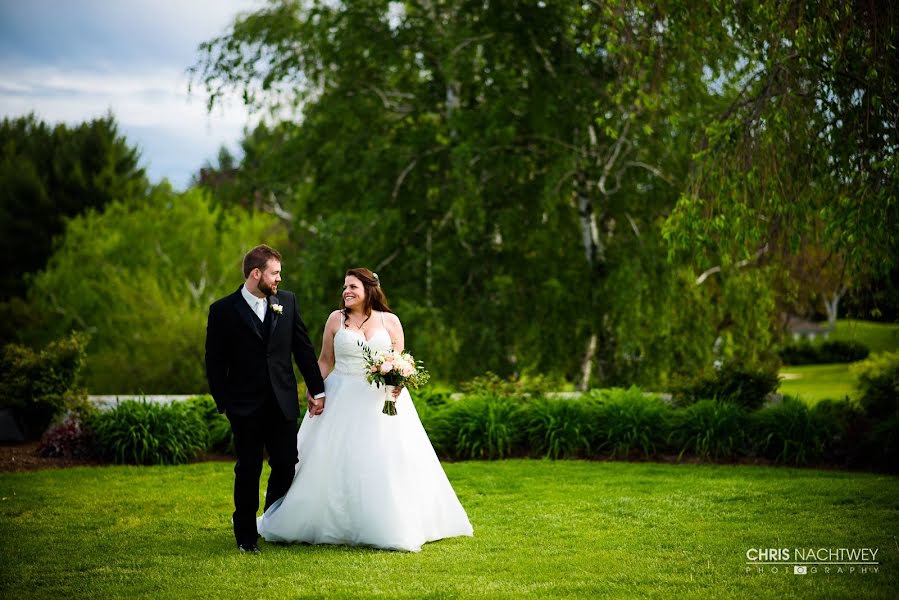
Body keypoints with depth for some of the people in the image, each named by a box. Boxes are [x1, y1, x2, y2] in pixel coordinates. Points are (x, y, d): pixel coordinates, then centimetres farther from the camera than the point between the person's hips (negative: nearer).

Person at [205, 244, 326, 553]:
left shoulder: (287, 302, 5)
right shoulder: (223, 310, -5)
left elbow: (303, 348, 9)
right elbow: (215, 363, -1)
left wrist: (317, 389, 8)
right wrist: (223, 403, -4)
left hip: (283, 402, 3)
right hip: (246, 406, -3)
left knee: (286, 466, 6)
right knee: (248, 471, 4)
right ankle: (246, 536, 16)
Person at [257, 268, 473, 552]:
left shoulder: (390, 321, 3)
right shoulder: (336, 319, 4)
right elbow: (325, 361, 6)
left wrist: (398, 382, -15)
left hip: (381, 400, 0)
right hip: (342, 398, 0)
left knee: (386, 463, -1)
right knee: (335, 463, 1)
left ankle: (386, 526, 10)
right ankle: (334, 525, 12)